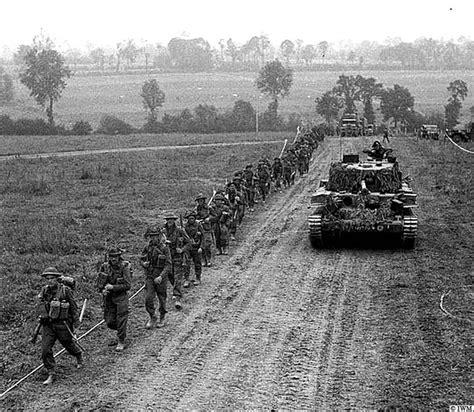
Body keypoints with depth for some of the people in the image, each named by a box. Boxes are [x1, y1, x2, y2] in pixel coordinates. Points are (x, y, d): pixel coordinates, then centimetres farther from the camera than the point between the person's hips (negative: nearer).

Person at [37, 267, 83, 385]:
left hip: (62, 325, -3)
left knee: (69, 344, 16)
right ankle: (51, 375, 2)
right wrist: (43, 317, 13)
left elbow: (73, 306, -4)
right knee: (45, 350, -5)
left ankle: (79, 356, 49)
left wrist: (75, 320, 0)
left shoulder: (65, 291, -13)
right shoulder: (44, 291, -1)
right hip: (48, 325, 3)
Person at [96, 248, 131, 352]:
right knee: (110, 322, 5)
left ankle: (121, 342, 7)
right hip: (108, 297, 4)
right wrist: (102, 290, -11)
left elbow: (128, 285, -15)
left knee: (121, 319, -7)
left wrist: (113, 287, -20)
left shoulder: (124, 267, -12)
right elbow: (98, 282, 8)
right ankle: (121, 330, 36)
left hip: (121, 297, -4)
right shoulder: (105, 266, -2)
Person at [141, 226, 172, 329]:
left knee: (162, 299, 10)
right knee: (148, 298, -7)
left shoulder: (165, 248, -11)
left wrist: (161, 276, -25)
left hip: (161, 277, -3)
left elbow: (168, 265, -14)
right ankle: (152, 318, 11)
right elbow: (141, 259, 16)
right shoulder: (147, 247, 1)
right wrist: (143, 263, -9)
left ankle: (162, 319, 28)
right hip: (149, 276, 3)